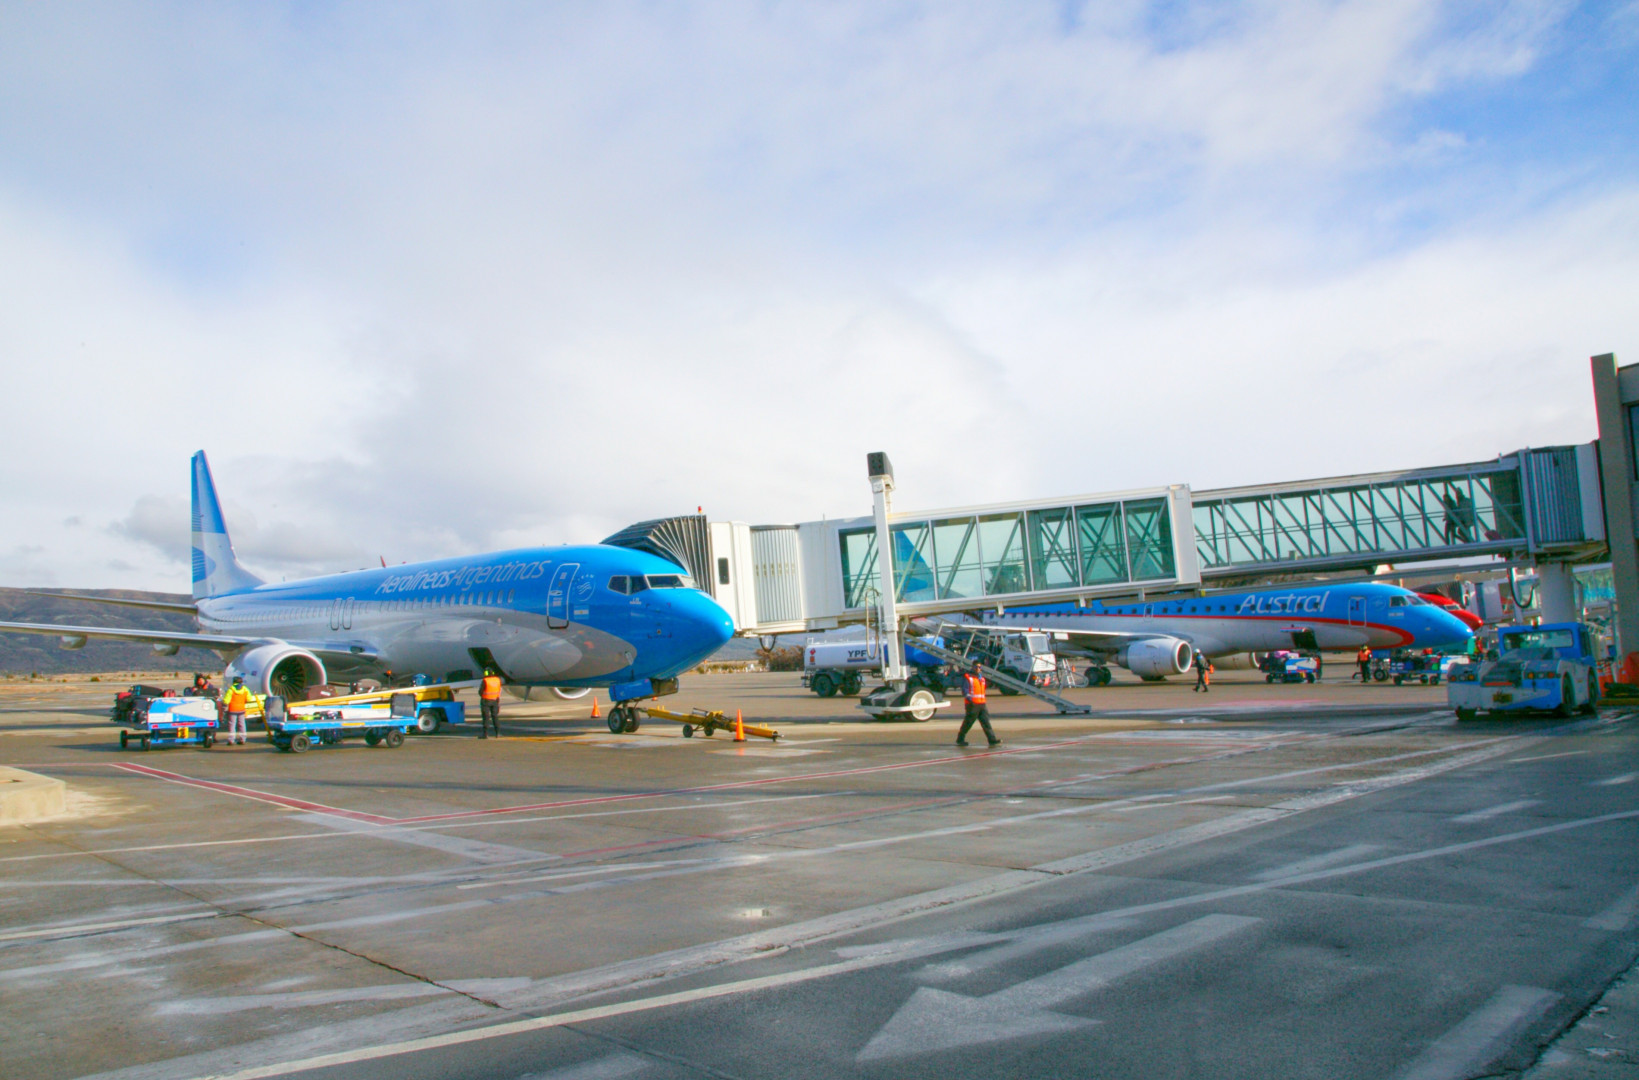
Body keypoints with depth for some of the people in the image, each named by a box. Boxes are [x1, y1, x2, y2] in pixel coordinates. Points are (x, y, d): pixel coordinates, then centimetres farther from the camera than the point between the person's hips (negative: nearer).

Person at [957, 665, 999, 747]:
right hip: (972, 704, -7)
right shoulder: (967, 677, -5)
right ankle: (960, 740, 12)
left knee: (986, 722, -1)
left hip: (982, 704, 7)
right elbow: (964, 691, -12)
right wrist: (970, 700, -24)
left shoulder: (981, 677, 19)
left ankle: (992, 740, -6)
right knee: (968, 723, 0)